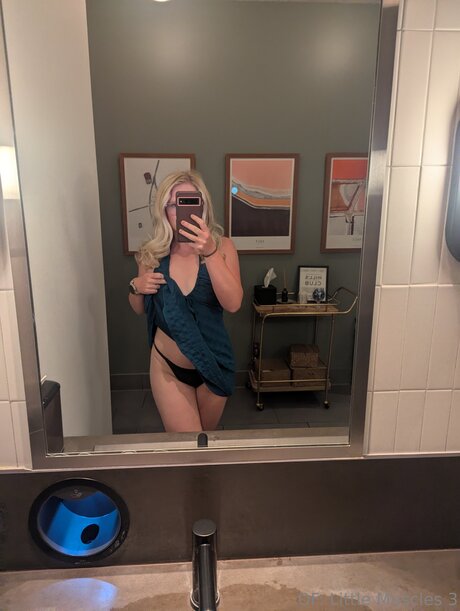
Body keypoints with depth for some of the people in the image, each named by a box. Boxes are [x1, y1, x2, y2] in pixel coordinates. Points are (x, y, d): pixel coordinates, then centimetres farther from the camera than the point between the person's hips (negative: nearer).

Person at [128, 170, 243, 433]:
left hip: (213, 362, 1)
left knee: (207, 436, 22)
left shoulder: (222, 246, -10)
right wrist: (136, 287, -13)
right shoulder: (153, 253, -6)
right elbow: (140, 309, 8)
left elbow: (233, 303, -24)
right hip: (168, 364, 0)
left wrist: (210, 252, -32)